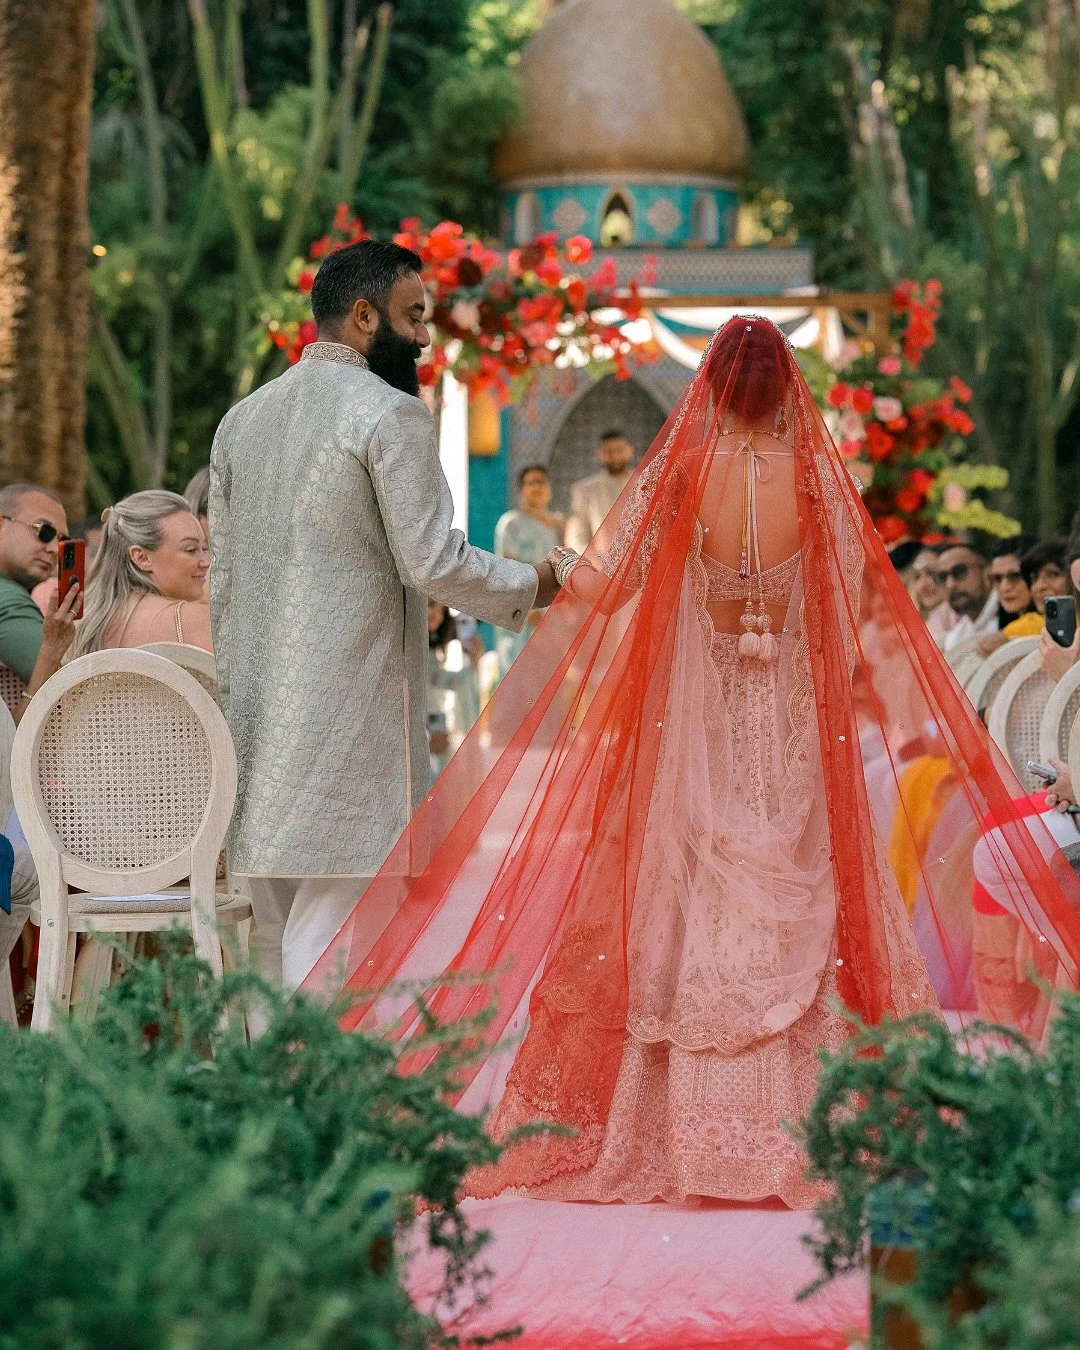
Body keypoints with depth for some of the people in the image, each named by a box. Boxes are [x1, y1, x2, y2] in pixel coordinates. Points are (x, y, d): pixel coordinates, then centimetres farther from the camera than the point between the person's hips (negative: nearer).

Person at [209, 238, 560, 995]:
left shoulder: (242, 419, 14)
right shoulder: (390, 414, -9)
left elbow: (222, 582, 17)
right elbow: (433, 563, -13)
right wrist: (530, 586, 3)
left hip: (258, 707, 8)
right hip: (351, 702, -8)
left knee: (277, 942, 12)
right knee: (331, 930, -6)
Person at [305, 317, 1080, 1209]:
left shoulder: (678, 473, -8)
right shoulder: (818, 477, -5)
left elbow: (604, 584, -9)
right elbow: (868, 601, -1)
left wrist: (561, 574, 10)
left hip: (695, 729, -1)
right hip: (796, 732, 1)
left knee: (691, 919, 5)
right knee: (792, 917, 7)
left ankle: (696, 1138, 6)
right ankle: (794, 1130, 5)